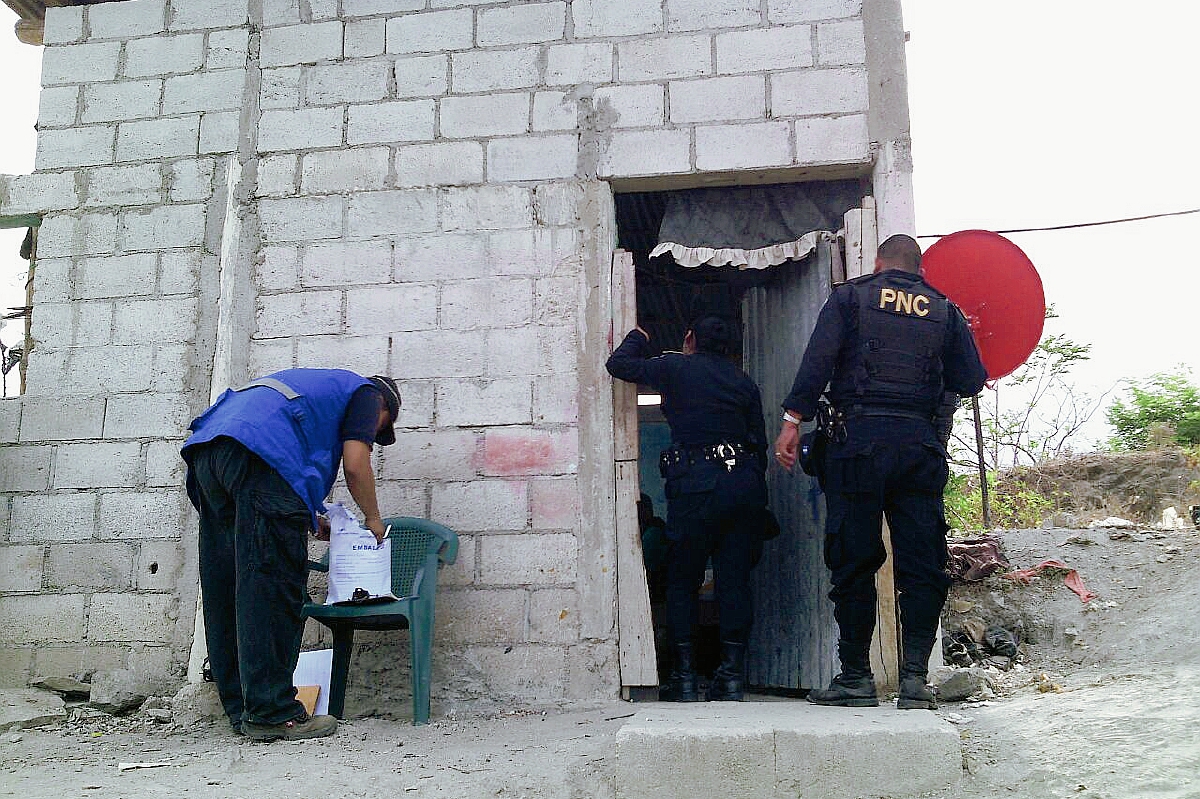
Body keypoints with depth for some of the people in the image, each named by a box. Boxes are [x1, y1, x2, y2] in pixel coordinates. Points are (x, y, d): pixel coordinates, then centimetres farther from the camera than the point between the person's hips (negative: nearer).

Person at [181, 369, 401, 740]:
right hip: (258, 452, -9)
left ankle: (242, 710, 12)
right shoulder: (366, 393, 18)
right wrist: (373, 519, 19)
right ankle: (271, 713, -10)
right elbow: (355, 464, 4)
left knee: (226, 593, 7)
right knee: (271, 588, -10)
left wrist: (312, 521, 31)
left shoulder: (320, 386, 40)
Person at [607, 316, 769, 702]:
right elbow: (760, 442, 14)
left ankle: (684, 678, 3)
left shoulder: (675, 367, 6)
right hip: (744, 481, 4)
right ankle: (732, 676, 3)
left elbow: (618, 364, 12)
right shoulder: (744, 382, 17)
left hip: (696, 481, -4)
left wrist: (637, 337, 30)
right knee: (735, 580, 6)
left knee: (682, 581, 5)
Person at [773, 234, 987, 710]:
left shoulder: (851, 296, 10)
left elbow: (818, 358, -4)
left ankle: (856, 677, 7)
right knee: (921, 563, 5)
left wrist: (793, 419, -5)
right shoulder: (944, 310, 15)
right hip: (919, 442, 2)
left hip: (859, 435, -2)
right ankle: (915, 677, 2)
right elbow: (972, 381, 12)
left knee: (853, 561, 3)